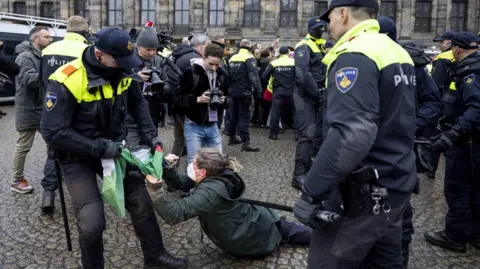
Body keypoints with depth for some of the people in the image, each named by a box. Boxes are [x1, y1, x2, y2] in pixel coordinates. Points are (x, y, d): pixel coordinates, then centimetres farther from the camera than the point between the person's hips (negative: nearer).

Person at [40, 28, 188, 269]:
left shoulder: (122, 72, -7)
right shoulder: (66, 81, -25)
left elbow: (137, 103, 11)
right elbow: (52, 132, -24)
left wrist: (150, 134, -2)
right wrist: (99, 148, -26)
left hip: (113, 148, 5)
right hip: (78, 157, -5)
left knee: (141, 202, 8)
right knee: (92, 222, -13)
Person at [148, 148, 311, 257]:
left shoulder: (209, 192, -34)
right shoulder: (218, 175, -6)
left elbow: (175, 214, -40)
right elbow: (180, 183, 0)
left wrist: (155, 189, -44)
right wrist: (166, 169, -17)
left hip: (253, 242, -7)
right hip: (259, 222, 7)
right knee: (287, 230, 30)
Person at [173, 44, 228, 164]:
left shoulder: (222, 74, 3)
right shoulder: (191, 72, -13)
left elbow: (227, 97, 16)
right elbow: (178, 98, -12)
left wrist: (223, 100, -7)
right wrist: (198, 99, -23)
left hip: (212, 126, 5)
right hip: (194, 125, -5)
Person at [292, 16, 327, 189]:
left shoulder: (324, 45, 18)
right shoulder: (304, 46, -10)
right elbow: (303, 74, -22)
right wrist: (316, 93, -16)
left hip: (319, 94, 9)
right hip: (306, 95, -9)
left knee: (318, 131, 14)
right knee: (307, 133, -13)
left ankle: (310, 167, 27)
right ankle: (299, 174, -11)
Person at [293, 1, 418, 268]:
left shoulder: (355, 56, -19)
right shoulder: (398, 53, 12)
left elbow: (351, 134, -32)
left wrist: (312, 193, -28)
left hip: (365, 192, -9)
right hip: (396, 183, 9)